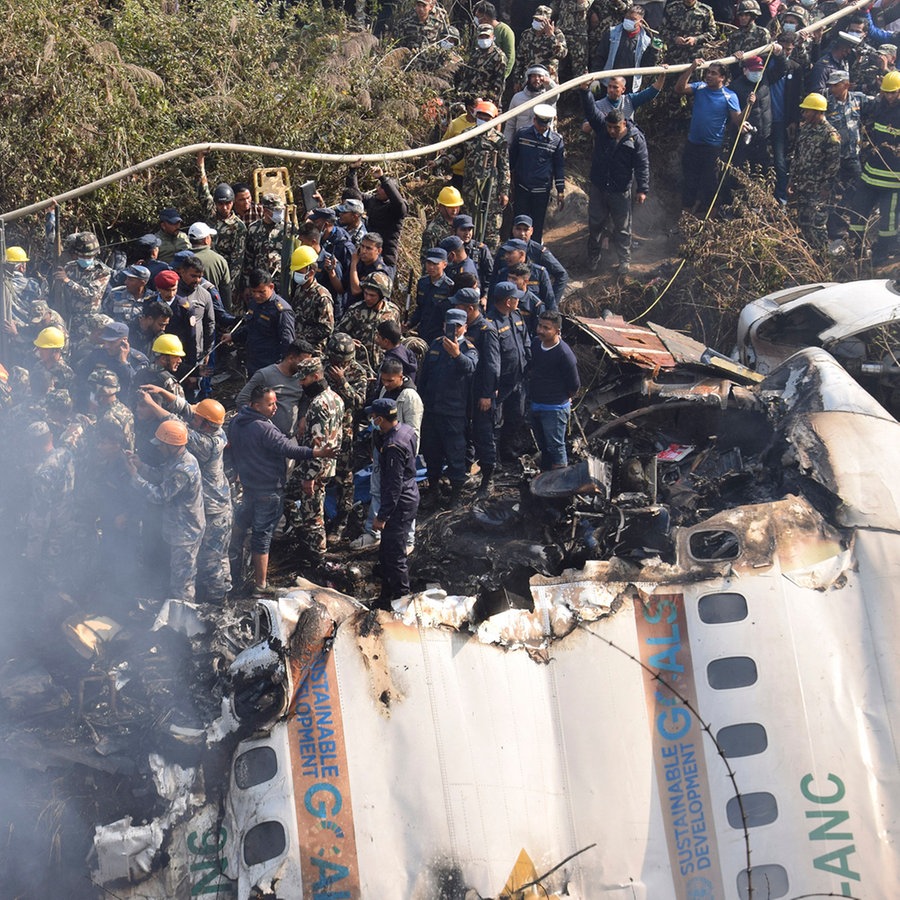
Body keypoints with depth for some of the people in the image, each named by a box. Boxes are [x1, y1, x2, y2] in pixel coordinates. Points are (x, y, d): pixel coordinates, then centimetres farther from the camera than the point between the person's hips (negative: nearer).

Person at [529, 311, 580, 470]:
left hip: (555, 409, -8)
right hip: (535, 407, 8)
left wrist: (562, 398, 3)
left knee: (556, 447, -2)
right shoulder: (538, 347, 3)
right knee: (543, 447, 20)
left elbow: (574, 385, -14)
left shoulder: (564, 354, -21)